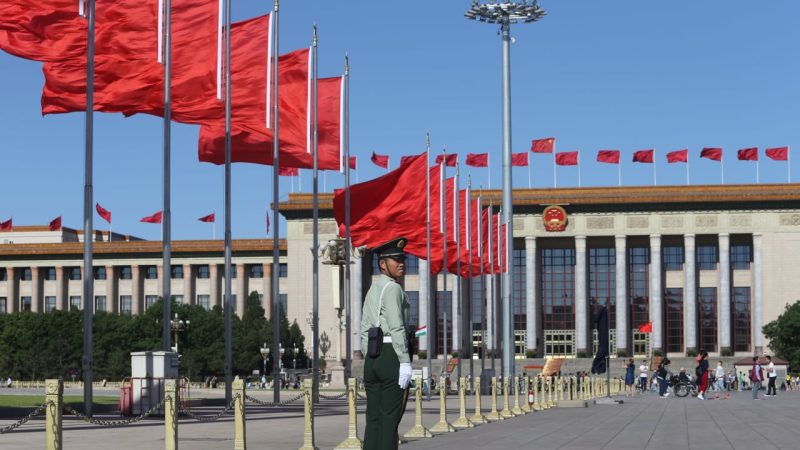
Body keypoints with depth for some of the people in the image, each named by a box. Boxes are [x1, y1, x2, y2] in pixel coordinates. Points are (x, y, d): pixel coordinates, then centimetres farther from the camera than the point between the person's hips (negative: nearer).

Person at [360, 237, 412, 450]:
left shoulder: (372, 291, 19)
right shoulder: (393, 288, -9)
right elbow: (396, 327, -17)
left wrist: (372, 361, 18)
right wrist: (405, 362, -18)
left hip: (373, 358, 9)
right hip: (392, 356, -9)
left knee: (373, 418, 7)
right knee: (390, 419, -7)